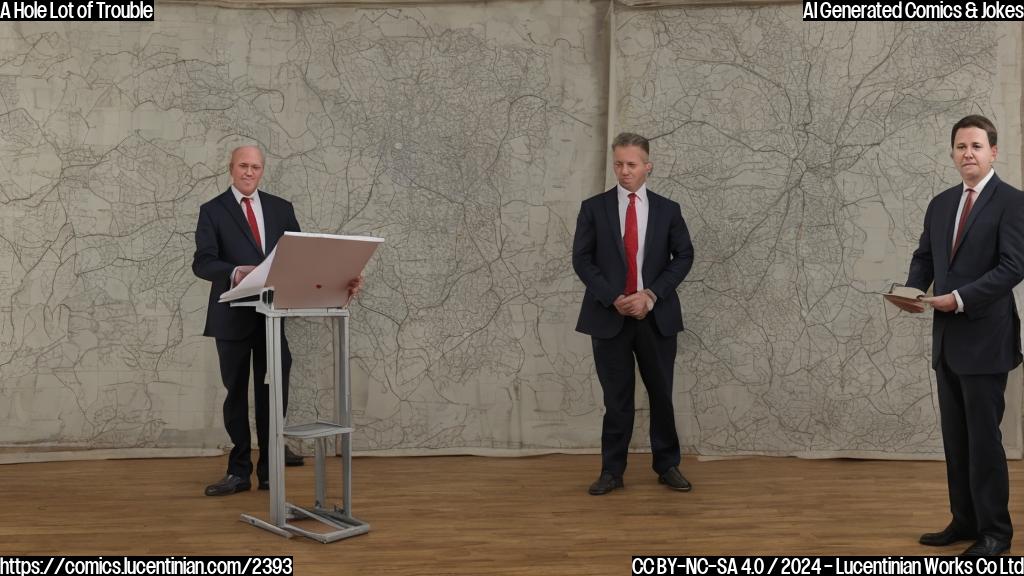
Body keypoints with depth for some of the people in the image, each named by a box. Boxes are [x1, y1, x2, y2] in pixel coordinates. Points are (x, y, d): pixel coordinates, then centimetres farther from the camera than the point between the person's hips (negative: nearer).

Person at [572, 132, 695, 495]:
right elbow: (582, 259, -2)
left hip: (657, 316, 1)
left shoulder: (668, 210, 5)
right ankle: (612, 471, 15)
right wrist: (614, 298, -13)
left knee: (662, 395, 9)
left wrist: (651, 294, -11)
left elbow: (684, 256, 2)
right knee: (617, 399, 4)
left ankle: (667, 466, 23)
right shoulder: (594, 208, 1)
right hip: (609, 316, -1)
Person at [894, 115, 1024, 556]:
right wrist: (913, 290, -5)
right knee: (955, 436, 12)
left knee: (983, 437, -1)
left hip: (985, 339, -7)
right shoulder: (940, 204, 13)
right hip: (946, 340, 7)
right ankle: (965, 520, 24)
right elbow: (924, 256, 15)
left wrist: (960, 298, -24)